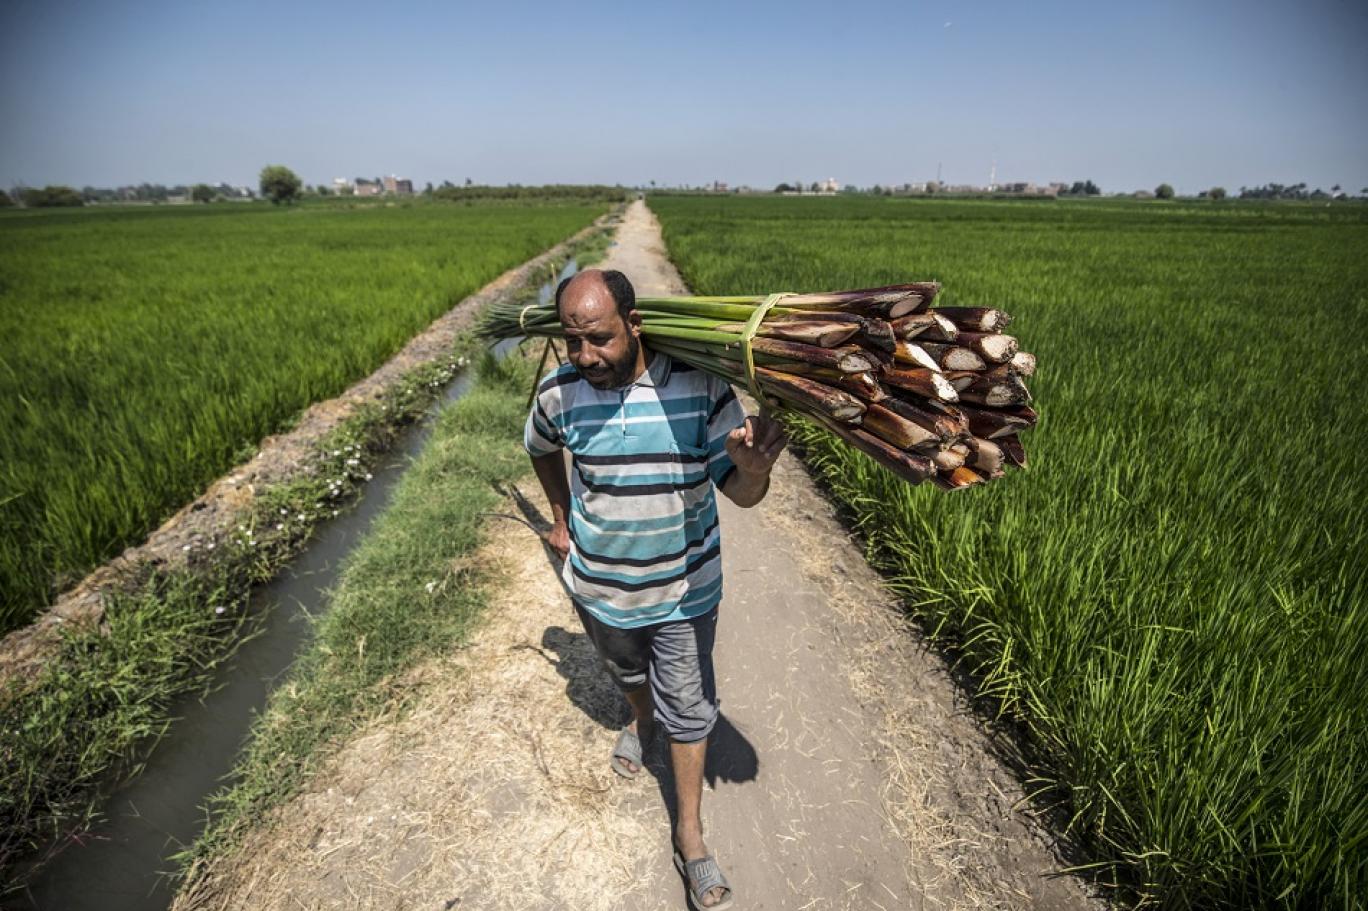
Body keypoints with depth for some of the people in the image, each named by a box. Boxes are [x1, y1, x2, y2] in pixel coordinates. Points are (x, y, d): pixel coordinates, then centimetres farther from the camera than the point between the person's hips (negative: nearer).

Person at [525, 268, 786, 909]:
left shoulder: (699, 385, -23)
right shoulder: (560, 391, -16)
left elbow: (742, 493, -22)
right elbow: (542, 448, 9)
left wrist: (752, 466, -44)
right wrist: (560, 517, 11)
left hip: (683, 588, -2)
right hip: (599, 584, 3)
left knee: (689, 709, 12)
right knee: (627, 673, 30)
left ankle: (690, 834, 34)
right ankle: (642, 720, 65)